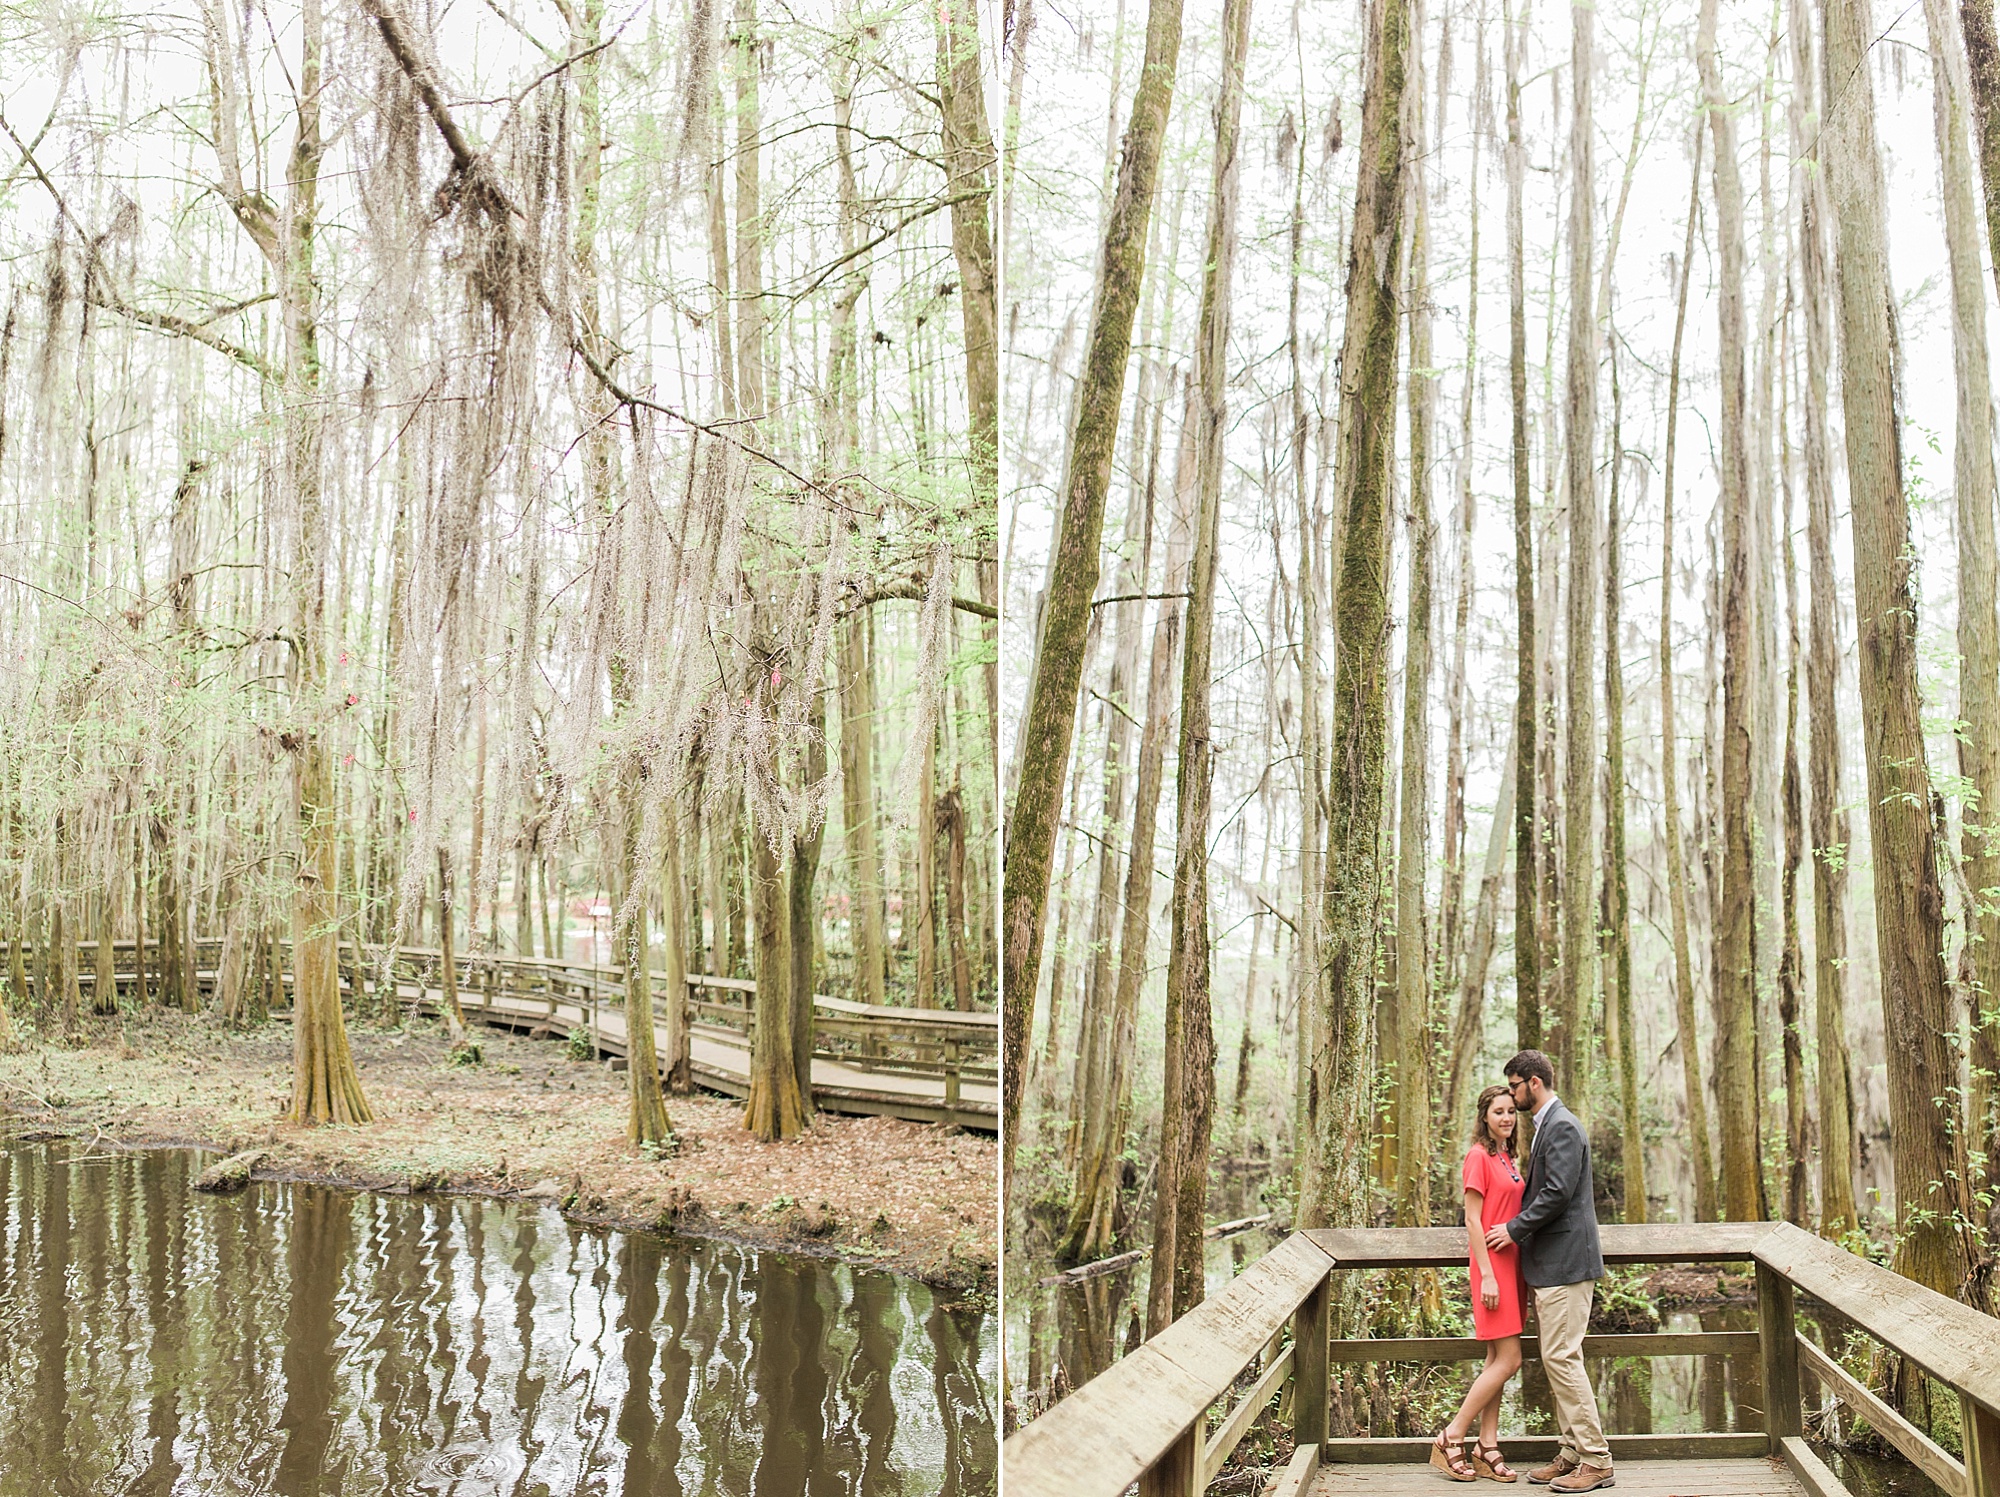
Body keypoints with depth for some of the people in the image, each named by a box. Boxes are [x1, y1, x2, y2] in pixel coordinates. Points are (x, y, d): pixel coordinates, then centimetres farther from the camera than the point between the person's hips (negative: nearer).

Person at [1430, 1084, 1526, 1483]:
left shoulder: (1509, 1158, 14)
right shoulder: (1479, 1156, -11)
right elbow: (1472, 1220, -13)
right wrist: (1487, 1275, -17)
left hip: (1512, 1262, 8)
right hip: (1492, 1264, -8)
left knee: (1497, 1359, 9)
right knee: (1509, 1359, -9)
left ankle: (1487, 1449, 13)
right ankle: (1450, 1439, -2)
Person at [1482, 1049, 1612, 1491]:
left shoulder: (1562, 1127, -14)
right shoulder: (1547, 1125, 18)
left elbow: (1557, 1193, -21)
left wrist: (1514, 1229, -12)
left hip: (1566, 1264, -11)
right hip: (1550, 1264, 11)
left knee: (1561, 1357, -10)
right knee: (1555, 1359, 12)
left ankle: (1596, 1461, -5)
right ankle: (1573, 1452, 18)